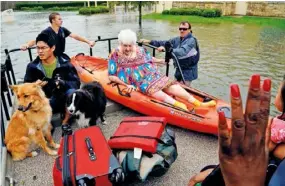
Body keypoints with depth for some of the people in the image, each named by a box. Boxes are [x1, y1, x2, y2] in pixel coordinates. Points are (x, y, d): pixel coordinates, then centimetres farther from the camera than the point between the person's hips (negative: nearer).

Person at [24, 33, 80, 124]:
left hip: (63, 98, -1)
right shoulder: (32, 66, -4)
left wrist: (63, 83, -34)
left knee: (72, 92, -33)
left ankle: (65, 122, -9)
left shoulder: (64, 63, -10)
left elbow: (76, 83, -12)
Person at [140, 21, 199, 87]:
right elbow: (164, 43, 5)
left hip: (188, 71, -8)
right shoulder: (177, 40, 7)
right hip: (179, 69, 8)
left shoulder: (191, 40, -18)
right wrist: (149, 41, -6)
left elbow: (182, 52, -35)